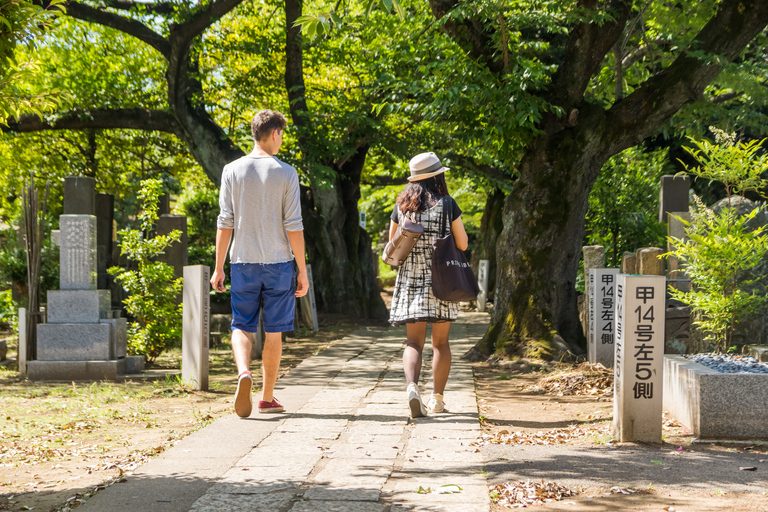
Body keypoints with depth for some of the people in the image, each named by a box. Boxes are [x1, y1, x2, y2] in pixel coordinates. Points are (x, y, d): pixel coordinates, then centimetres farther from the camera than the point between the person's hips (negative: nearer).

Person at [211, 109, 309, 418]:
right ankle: (267, 398, 15)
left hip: (243, 263, 1)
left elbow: (225, 223, 0)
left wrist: (218, 267, 6)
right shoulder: (286, 174, -4)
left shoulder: (232, 171, 2)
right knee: (273, 332, 8)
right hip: (279, 263, -1)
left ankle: (244, 372, -20)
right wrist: (302, 271, -1)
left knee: (241, 326, 8)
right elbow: (293, 226, -6)